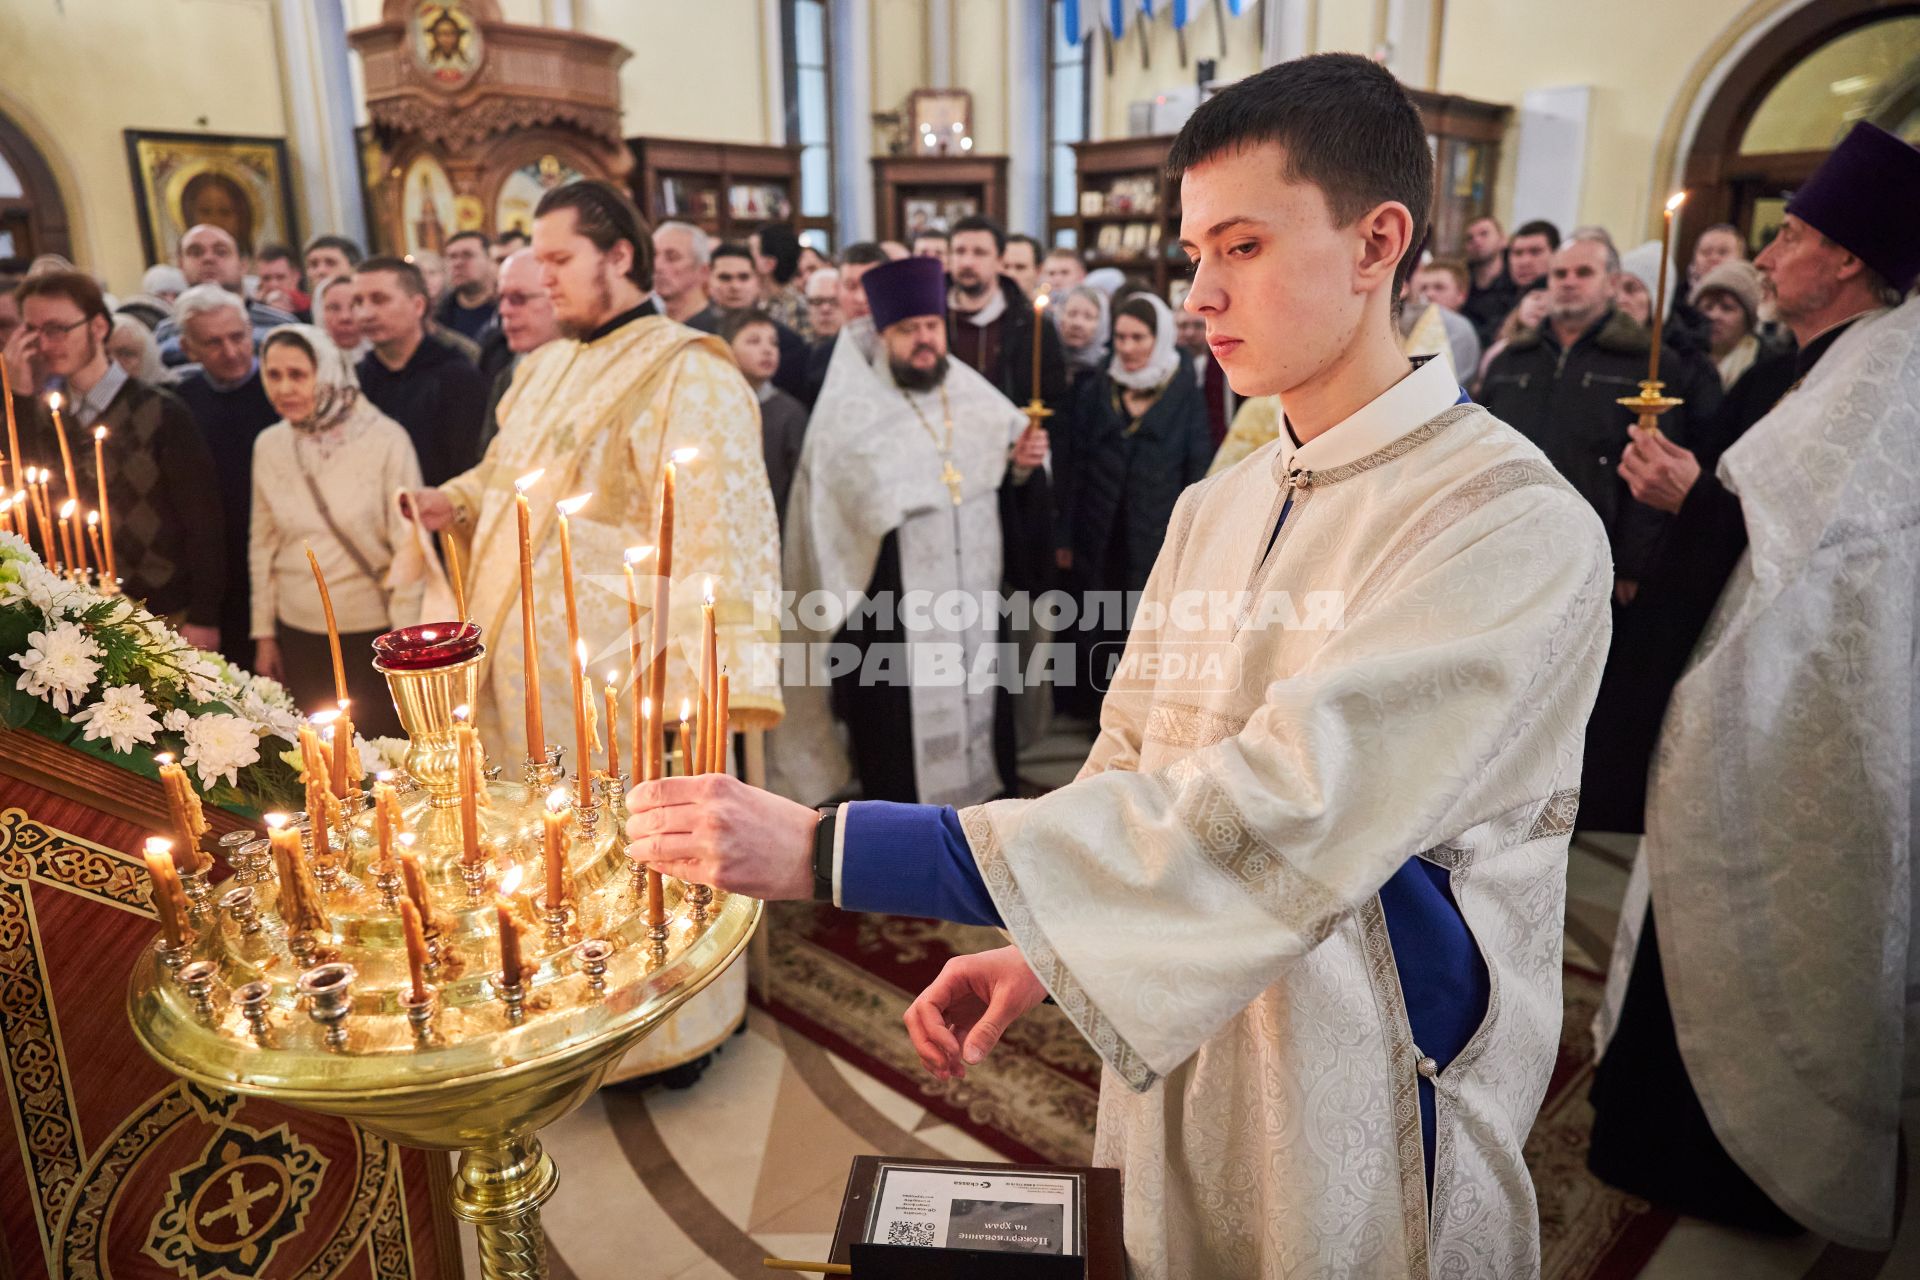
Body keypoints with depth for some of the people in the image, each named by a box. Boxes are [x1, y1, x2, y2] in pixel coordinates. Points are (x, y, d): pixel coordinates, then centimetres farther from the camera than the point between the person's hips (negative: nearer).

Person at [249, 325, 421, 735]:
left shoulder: (385, 439, -11)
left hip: (374, 628, -4)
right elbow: (262, 543, 10)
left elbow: (409, 544, -10)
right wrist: (264, 633, 11)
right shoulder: (268, 445, 2)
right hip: (299, 633, 4)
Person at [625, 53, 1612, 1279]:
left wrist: (825, 849, -32)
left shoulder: (1519, 527, -21)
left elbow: (1263, 820, -30)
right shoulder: (1214, 509, 3)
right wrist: (1035, 949, -12)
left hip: (1362, 1124, -5)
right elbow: (1132, 764, 6)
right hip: (1173, 1073, 6)